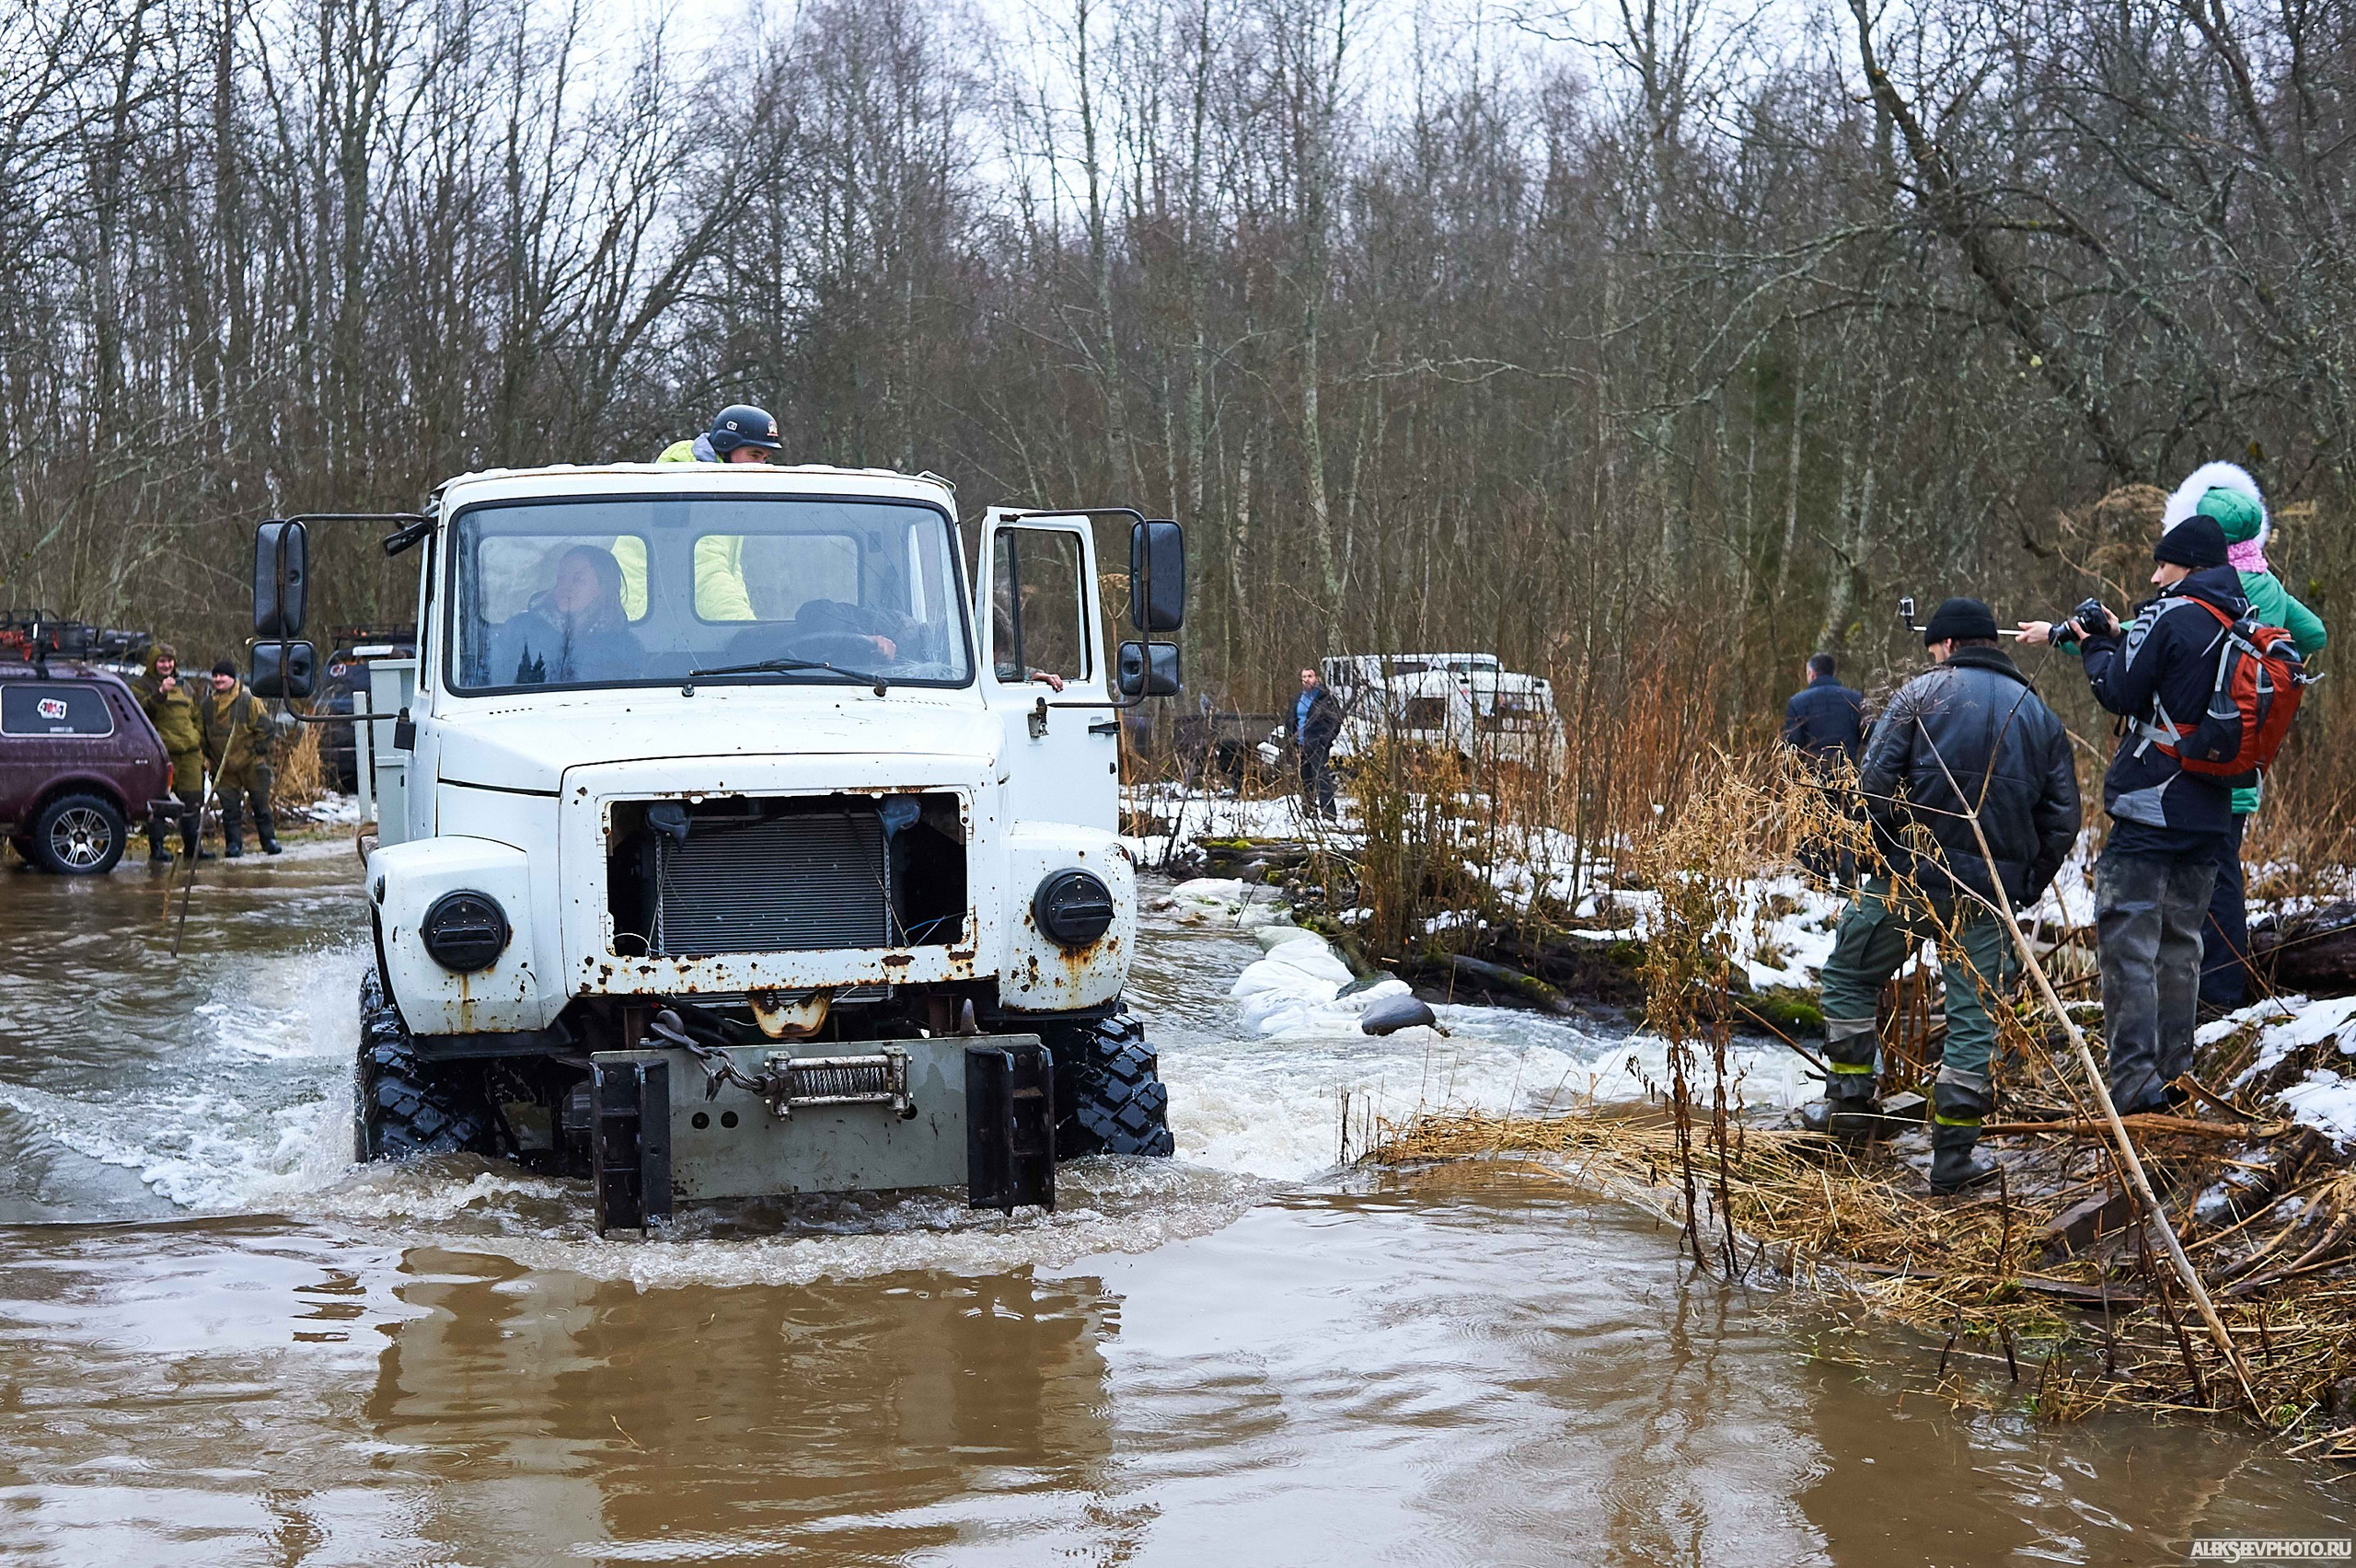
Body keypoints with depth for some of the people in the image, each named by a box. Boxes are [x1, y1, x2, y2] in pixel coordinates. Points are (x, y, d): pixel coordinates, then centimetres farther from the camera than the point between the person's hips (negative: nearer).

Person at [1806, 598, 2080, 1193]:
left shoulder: (1923, 693, 1)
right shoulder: (2040, 714, 14)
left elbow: (1875, 781, -9)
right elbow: (2062, 816, 11)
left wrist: (1896, 848, 4)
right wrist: (2025, 887, 16)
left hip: (1909, 875, -3)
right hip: (1991, 893, 3)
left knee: (1850, 976, 18)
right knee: (1975, 1015, 7)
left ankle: (1849, 1098, 20)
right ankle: (1954, 1153, 7)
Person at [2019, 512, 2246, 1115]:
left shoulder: (2168, 615, -11)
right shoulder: (2241, 623, 12)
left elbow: (2121, 693, -10)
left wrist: (2094, 646, 6)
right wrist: (2117, 638, 18)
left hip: (2150, 811, -8)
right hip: (2210, 815, 8)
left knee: (2128, 942, -7)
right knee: (2180, 943, 15)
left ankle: (2134, 1087, -11)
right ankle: (2173, 1077, 20)